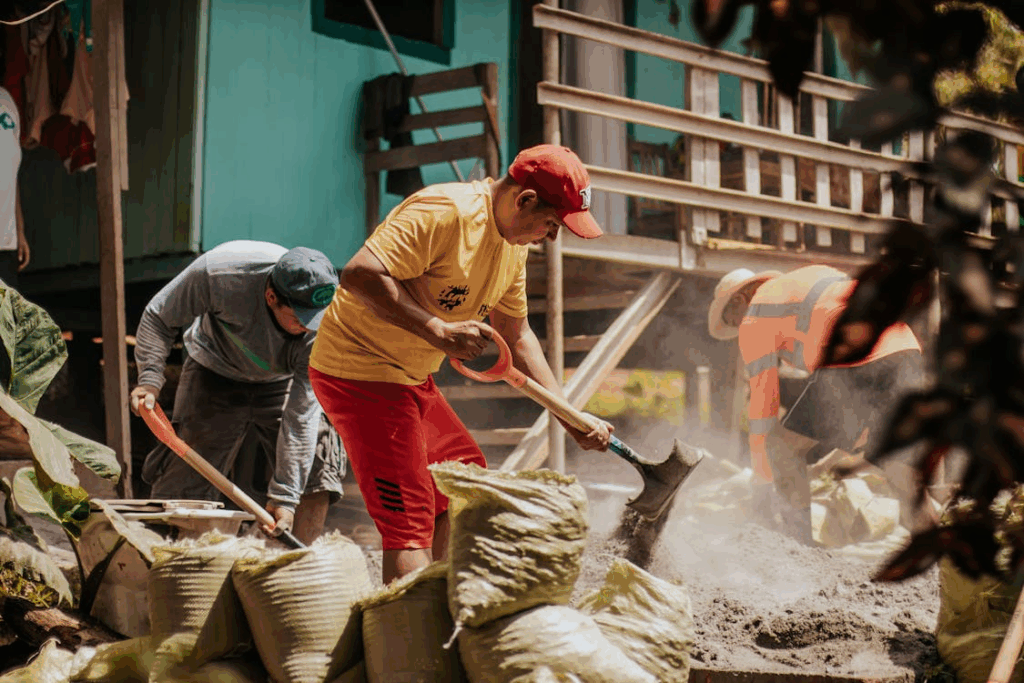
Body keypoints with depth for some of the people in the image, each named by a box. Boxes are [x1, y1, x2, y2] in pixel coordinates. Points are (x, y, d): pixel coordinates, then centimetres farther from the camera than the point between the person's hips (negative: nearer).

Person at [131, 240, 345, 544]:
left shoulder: (324, 322, -32)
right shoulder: (217, 273, -35)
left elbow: (303, 412, -30)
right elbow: (159, 316, -15)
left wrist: (283, 496, -32)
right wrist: (149, 379, -28)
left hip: (282, 383, 1)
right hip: (215, 374, -1)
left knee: (317, 470, -14)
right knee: (183, 487, -10)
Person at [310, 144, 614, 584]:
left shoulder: (513, 246, 8)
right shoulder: (445, 212, -22)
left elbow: (516, 337, 17)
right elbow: (360, 274, -31)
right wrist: (438, 331, -33)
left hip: (411, 377, 10)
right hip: (358, 370, -10)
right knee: (409, 521, -14)